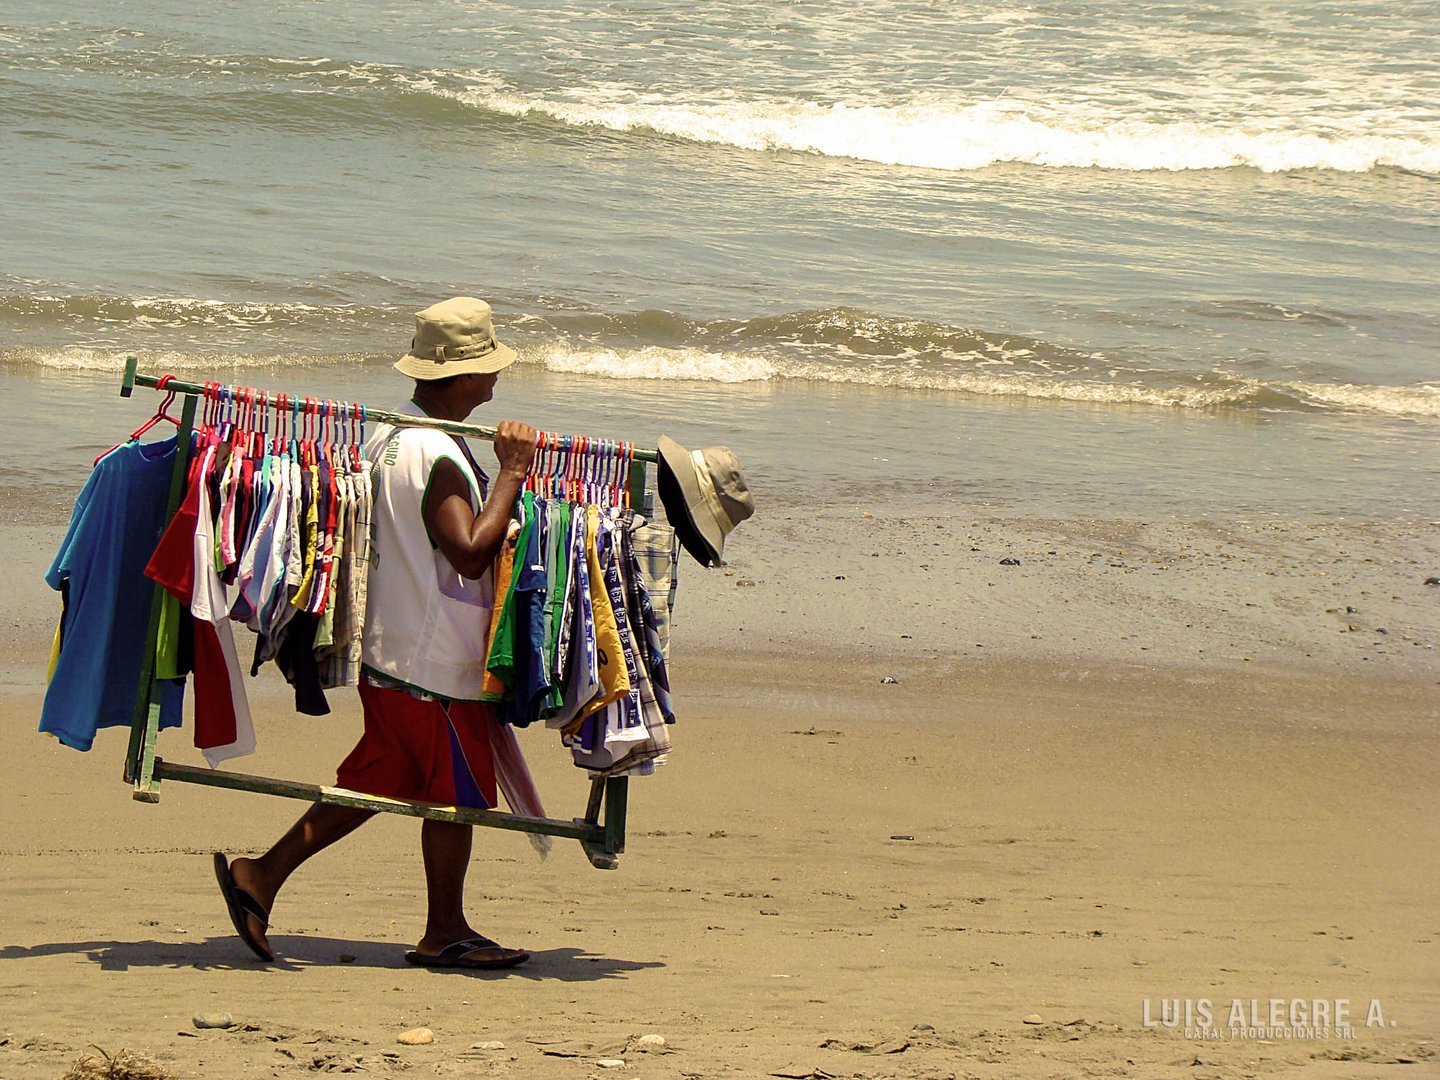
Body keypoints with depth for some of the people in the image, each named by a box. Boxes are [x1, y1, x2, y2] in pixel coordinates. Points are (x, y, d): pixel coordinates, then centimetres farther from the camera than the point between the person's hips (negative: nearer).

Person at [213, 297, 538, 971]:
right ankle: (444, 933, 18)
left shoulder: (385, 435, 8)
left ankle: (261, 877, 16)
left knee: (374, 780, 17)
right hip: (435, 661, -9)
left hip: (387, 647, 9)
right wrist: (511, 474, -23)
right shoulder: (439, 458, -22)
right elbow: (471, 552, -29)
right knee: (458, 792, 6)